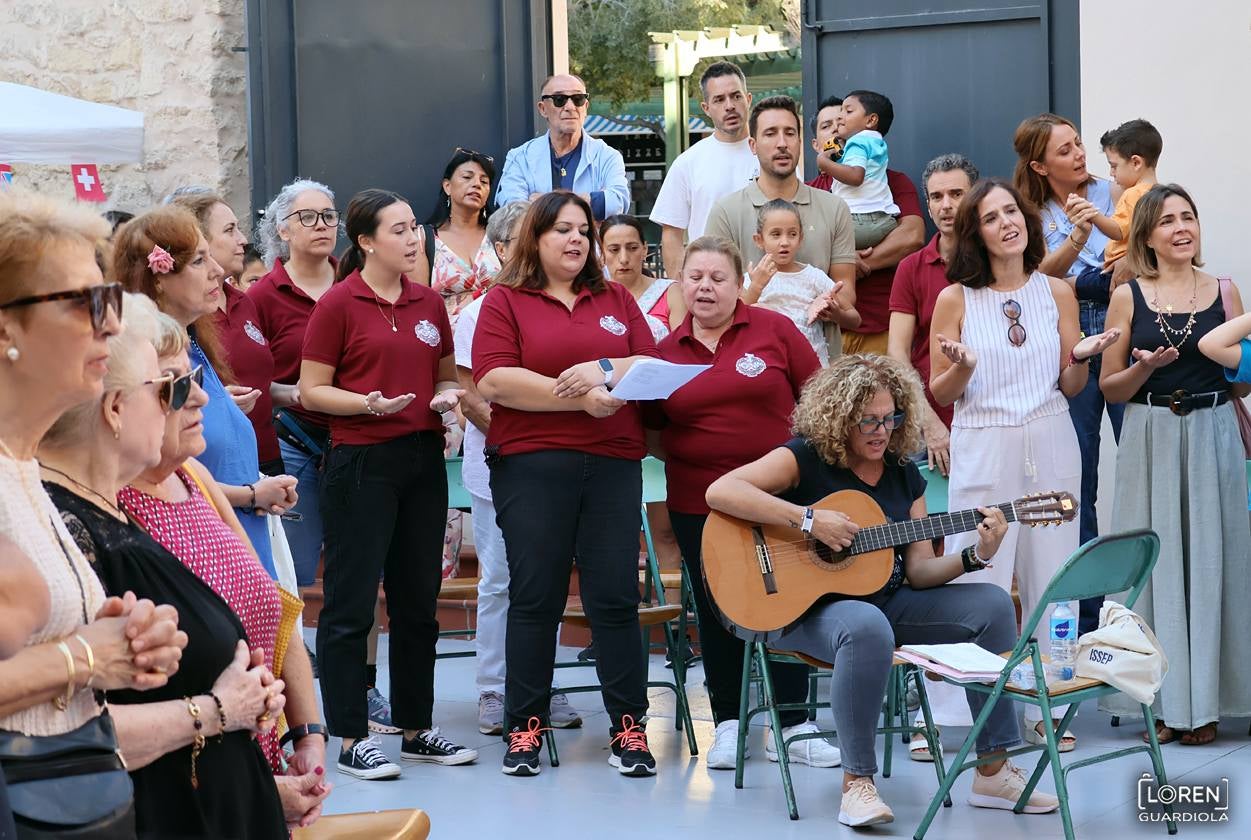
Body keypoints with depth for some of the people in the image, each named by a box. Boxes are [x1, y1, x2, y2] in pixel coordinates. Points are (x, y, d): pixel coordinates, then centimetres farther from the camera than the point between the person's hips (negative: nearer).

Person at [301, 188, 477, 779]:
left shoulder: (429, 303, 11)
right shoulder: (338, 304, -6)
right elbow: (311, 390, -6)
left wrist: (447, 397, 0)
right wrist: (368, 404, -21)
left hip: (423, 459, 6)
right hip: (360, 463, -6)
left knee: (418, 600, 12)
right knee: (351, 602, -3)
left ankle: (416, 728, 22)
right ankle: (352, 739, 2)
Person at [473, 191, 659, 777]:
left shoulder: (615, 301, 16)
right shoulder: (505, 301, 5)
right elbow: (493, 380, -9)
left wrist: (606, 370, -12)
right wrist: (581, 398, -13)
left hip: (613, 464, 3)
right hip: (531, 464, -2)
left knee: (615, 597, 1)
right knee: (534, 598, 0)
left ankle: (629, 727, 6)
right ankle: (524, 728, 9)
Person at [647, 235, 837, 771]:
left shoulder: (774, 330, -2)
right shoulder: (667, 352, 4)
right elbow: (652, 433, 10)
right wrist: (678, 454, -9)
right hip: (699, 504, 2)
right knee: (716, 612, 9)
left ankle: (792, 726, 14)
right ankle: (728, 723, 20)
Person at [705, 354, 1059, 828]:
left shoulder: (904, 475, 9)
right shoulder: (806, 459, -9)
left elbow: (919, 571, 7)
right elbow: (719, 492, -24)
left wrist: (976, 555, -12)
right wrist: (808, 519, -28)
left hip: (886, 602, 7)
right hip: (808, 607, -7)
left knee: (992, 604, -8)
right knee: (867, 628, -41)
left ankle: (993, 772, -6)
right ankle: (857, 783, -27)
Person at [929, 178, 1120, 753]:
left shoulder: (1057, 293, 6)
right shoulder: (956, 300, 0)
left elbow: (1069, 388, 10)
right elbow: (939, 392, 2)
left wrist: (1082, 358, -10)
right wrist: (962, 367, -18)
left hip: (1050, 446, 3)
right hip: (982, 451, -2)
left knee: (1051, 580, 4)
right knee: (973, 583, -6)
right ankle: (942, 714, 1)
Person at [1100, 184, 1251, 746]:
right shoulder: (1129, 298, 3)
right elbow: (1109, 387, 4)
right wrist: (1146, 366, -12)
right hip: (1150, 440, -1)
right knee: (1154, 562, -1)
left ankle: (1204, 702, 8)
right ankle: (1161, 700, 6)